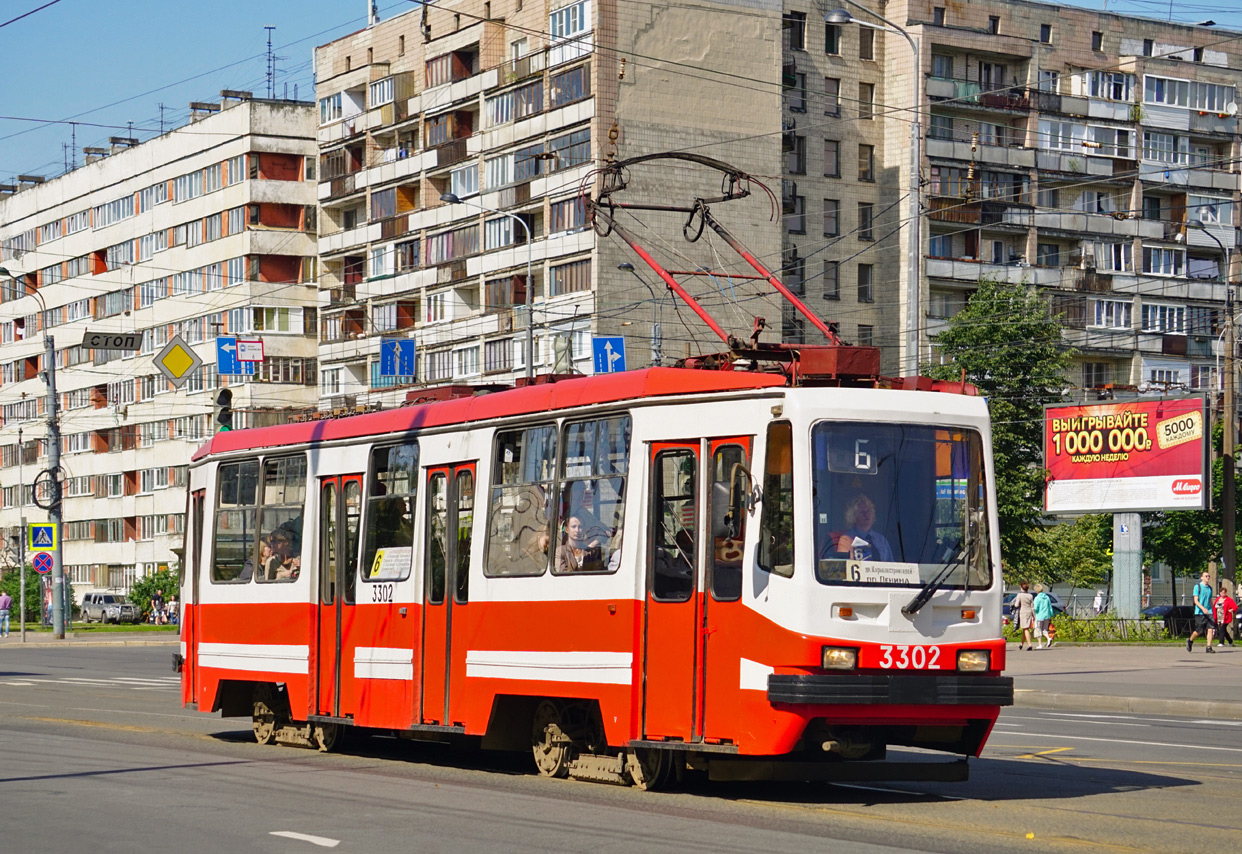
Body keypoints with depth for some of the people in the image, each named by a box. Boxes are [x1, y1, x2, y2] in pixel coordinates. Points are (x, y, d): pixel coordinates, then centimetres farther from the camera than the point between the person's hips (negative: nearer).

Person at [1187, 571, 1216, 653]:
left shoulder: (1210, 588, 15)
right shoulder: (1197, 587, -3)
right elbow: (1196, 600, -11)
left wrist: (1211, 610, 22)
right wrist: (1203, 608, -25)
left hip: (1209, 612, 5)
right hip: (1199, 612, -5)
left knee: (1210, 629, -11)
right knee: (1199, 631, -1)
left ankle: (1209, 647, -11)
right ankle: (1190, 641, 25)